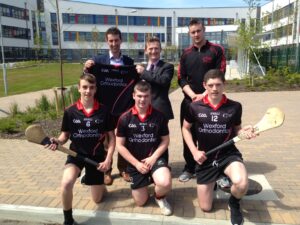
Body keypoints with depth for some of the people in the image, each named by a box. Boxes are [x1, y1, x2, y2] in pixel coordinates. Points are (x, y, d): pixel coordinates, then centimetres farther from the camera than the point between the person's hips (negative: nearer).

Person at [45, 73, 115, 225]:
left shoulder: (104, 111, -8)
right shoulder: (70, 112, -8)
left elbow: (111, 137, -1)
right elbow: (65, 135, 3)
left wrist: (108, 159, -11)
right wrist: (57, 141, -20)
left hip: (97, 155, 1)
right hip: (76, 153, -1)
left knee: (97, 199, 12)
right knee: (66, 183, -34)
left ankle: (89, 178, 47)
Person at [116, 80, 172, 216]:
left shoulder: (159, 116, -7)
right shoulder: (125, 118, -8)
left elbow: (165, 141, 1)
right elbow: (120, 145, -5)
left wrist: (153, 158, -13)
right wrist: (137, 163, -11)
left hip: (155, 158, -1)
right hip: (134, 162, 1)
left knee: (165, 184, -31)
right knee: (140, 202, 6)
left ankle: (159, 197, 7)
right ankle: (147, 180, 39)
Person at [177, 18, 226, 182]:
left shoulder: (216, 50, 0)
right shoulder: (186, 54, 10)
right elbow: (181, 79, 5)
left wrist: (204, 95, -14)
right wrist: (193, 95, -10)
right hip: (189, 101, 3)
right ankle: (189, 169, 22)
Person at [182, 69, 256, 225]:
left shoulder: (235, 107, -7)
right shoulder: (195, 107, -8)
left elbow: (236, 130, 8)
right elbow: (185, 129, 6)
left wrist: (244, 133, -17)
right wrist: (194, 151, -5)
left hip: (228, 154, 0)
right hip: (205, 158, 1)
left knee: (241, 184, -35)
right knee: (205, 208, 6)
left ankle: (234, 203, 5)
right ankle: (215, 181, 41)